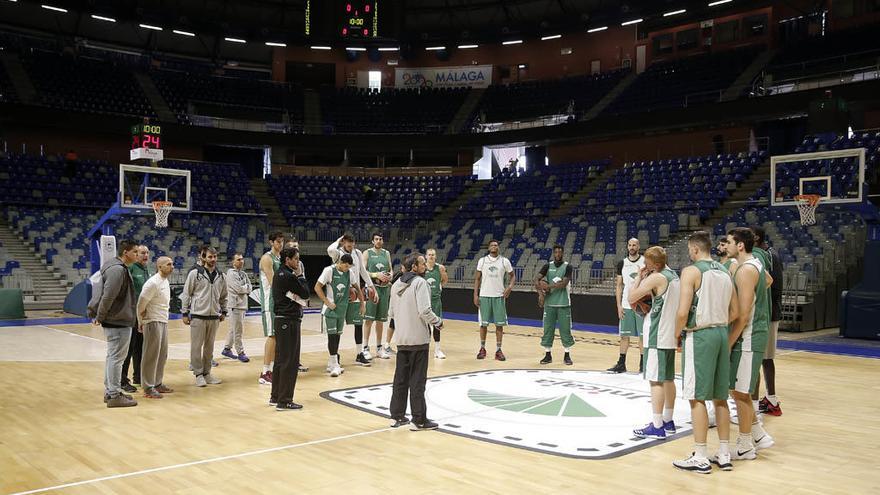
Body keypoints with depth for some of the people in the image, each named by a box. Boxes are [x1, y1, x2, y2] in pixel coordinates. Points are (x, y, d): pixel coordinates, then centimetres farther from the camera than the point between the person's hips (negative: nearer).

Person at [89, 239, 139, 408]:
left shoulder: (121, 268, 14)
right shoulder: (117, 270, -19)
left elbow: (106, 294, 19)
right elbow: (108, 296, -25)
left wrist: (96, 313, 15)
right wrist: (100, 316, -15)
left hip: (116, 321, 10)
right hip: (118, 322, -10)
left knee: (113, 357, 16)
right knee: (116, 358, -4)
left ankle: (110, 391, 26)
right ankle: (114, 396, 1)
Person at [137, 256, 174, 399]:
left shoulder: (165, 281, 12)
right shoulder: (153, 283, -17)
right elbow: (141, 304, -16)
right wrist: (141, 323, -7)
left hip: (163, 322, 9)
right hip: (153, 322, -9)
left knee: (162, 355, 14)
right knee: (151, 355, -3)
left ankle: (157, 383, 24)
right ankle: (148, 388, 4)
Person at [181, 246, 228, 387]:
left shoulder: (220, 276, 9)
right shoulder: (195, 273, -4)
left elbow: (223, 296, 20)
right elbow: (186, 294, -2)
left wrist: (223, 311, 16)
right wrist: (185, 313, -4)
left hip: (214, 317, 4)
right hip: (198, 316, -4)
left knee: (209, 347, 11)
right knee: (196, 346, -1)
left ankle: (207, 373, 20)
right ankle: (198, 374, 8)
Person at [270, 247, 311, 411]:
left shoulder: (279, 274, 14)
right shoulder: (289, 276, -16)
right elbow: (305, 293, -11)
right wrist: (301, 275, -3)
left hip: (281, 319, 10)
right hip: (289, 321, -10)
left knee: (280, 359, 16)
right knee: (290, 362, -5)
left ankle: (275, 396, 23)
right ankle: (284, 401, -1)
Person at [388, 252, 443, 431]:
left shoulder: (396, 284, 10)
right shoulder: (419, 283, -13)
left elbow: (391, 312, 15)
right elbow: (424, 311, -22)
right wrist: (438, 322, -6)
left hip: (401, 339, 7)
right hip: (418, 338, -7)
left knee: (400, 378, 13)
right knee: (417, 380, -1)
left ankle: (397, 416, 20)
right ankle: (419, 420, 5)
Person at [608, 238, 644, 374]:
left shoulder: (645, 262, -2)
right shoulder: (622, 263, 6)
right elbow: (619, 285, 8)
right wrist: (619, 305, 1)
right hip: (626, 305, 3)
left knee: (642, 335, 3)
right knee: (624, 335, 6)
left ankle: (643, 364, 12)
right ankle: (621, 364, 13)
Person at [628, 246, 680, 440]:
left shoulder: (656, 277, -15)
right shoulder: (674, 276, 13)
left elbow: (631, 298, -13)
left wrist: (639, 277, -3)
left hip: (657, 336, -9)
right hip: (670, 334, 9)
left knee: (656, 380, -6)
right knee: (668, 378, 14)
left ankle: (657, 427, -5)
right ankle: (668, 422, 21)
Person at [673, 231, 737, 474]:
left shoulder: (692, 271, -11)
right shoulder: (725, 272, 13)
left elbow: (683, 312, -18)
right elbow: (734, 313, 14)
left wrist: (677, 333, -2)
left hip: (699, 336, -7)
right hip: (722, 333, 8)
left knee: (697, 397, -2)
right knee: (719, 397, 13)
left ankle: (700, 458, 2)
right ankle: (724, 455, 19)